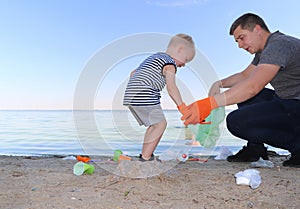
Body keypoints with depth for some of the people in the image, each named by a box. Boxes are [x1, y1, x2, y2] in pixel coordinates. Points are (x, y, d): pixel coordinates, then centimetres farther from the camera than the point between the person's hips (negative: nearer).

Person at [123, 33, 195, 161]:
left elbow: (133, 73, 29)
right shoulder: (170, 63, -2)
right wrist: (182, 107, -17)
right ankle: (145, 158, -9)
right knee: (160, 123, -8)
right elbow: (171, 87, -16)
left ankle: (146, 155, 19)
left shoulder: (154, 57, 28)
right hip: (144, 97, -10)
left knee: (154, 124, 15)